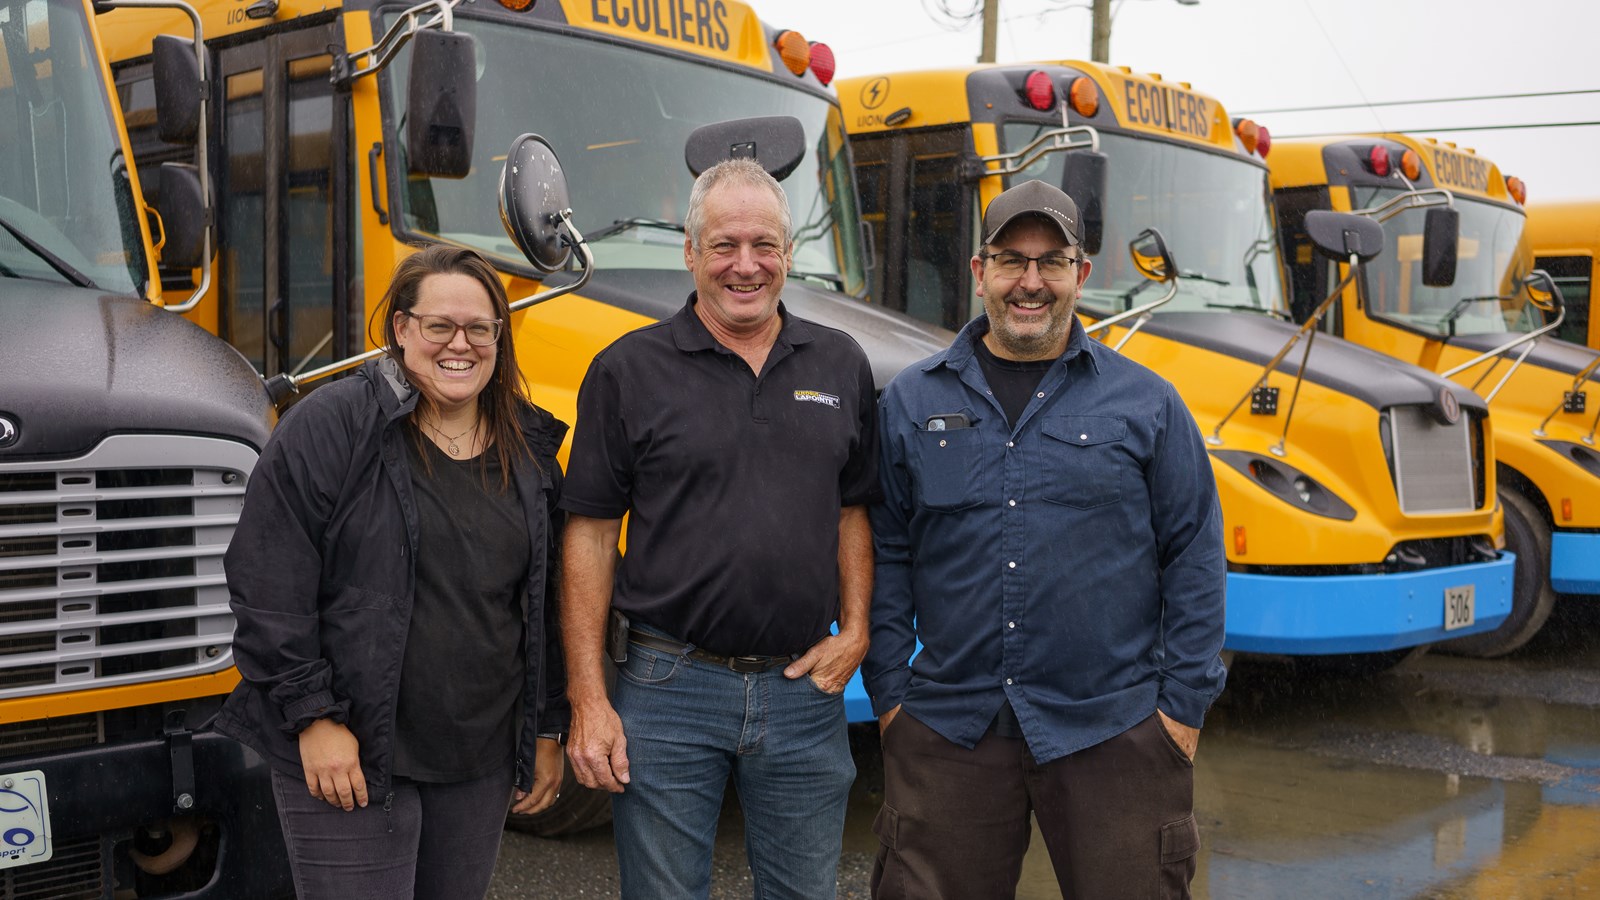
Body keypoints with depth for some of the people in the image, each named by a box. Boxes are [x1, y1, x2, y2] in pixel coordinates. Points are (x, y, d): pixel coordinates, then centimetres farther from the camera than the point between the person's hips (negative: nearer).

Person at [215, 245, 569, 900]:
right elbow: (267, 584, -12)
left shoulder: (530, 449, 7)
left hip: (483, 760, 5)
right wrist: (313, 716, -14)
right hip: (344, 754, -5)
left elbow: (547, 601, 13)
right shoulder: (329, 427, -9)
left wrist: (548, 729, 12)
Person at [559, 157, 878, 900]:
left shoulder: (840, 365, 6)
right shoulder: (629, 370, -4)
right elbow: (589, 535, -3)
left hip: (803, 691, 3)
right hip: (667, 691, -2)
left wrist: (855, 630, 1)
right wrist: (587, 701, -7)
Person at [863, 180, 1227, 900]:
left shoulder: (1146, 402, 3)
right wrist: (888, 692, 3)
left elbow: (1194, 559, 4)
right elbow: (885, 555, 7)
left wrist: (1184, 705, -1)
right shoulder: (909, 402, 5)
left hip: (1114, 732, -1)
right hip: (947, 732, 1)